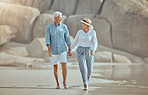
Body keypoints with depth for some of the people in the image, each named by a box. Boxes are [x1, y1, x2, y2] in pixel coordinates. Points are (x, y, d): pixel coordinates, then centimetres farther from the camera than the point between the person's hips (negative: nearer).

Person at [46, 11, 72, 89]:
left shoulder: (64, 27, -1)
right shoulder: (49, 27, -4)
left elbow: (67, 38, 3)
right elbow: (47, 40, -8)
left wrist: (69, 50, 1)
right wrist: (49, 50, -19)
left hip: (62, 49, 0)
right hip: (53, 50, 0)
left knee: (64, 65, -14)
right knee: (55, 67, 4)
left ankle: (64, 82, 0)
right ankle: (58, 84, 16)